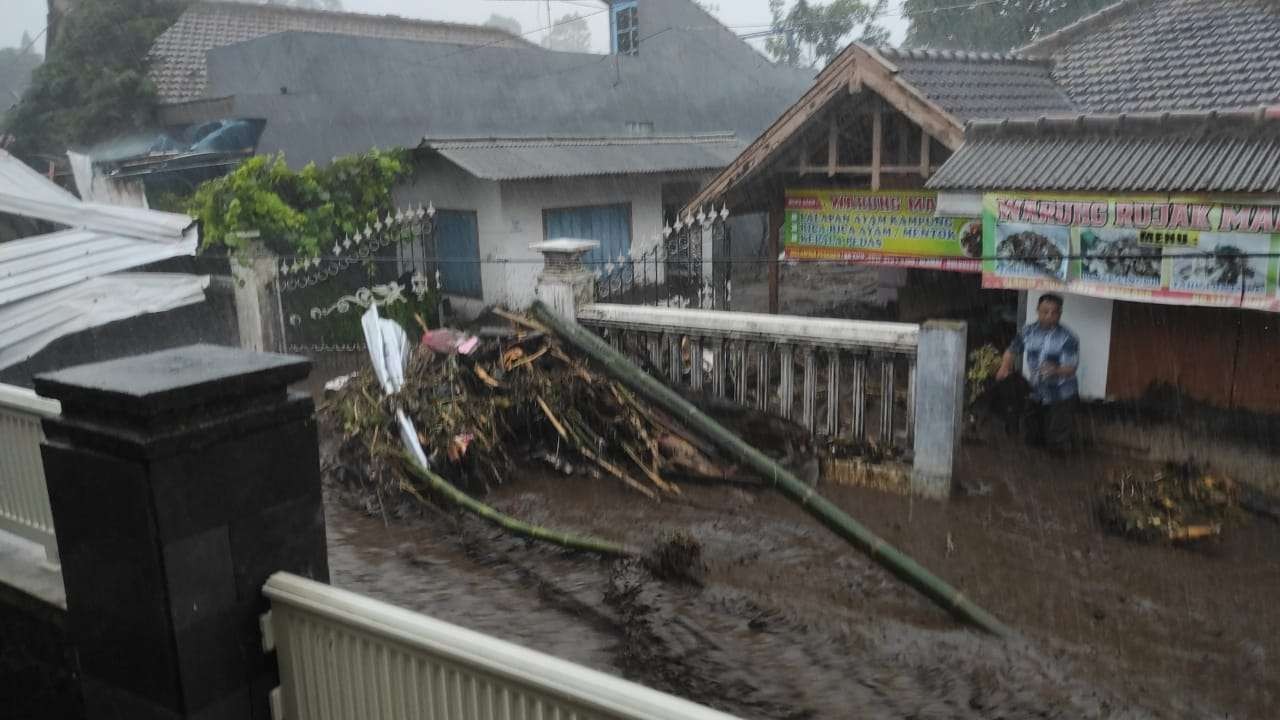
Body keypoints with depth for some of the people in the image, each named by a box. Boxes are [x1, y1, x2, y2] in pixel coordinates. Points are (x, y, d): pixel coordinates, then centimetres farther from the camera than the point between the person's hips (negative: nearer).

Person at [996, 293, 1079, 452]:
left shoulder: (1068, 338, -17)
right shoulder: (1028, 332, -5)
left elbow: (1071, 368, -22)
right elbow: (1012, 351, 9)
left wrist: (1056, 370, -43)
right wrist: (1004, 368, -9)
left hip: (1061, 397, -4)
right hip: (1036, 395, 4)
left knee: (1057, 445, -3)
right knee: (1033, 439, 13)